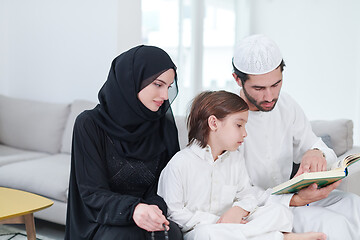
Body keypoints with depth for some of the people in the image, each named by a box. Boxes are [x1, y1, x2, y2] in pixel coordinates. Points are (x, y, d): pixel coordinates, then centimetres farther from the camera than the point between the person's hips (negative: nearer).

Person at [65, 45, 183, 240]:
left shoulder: (165, 126, 2)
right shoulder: (90, 124, -10)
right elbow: (92, 193, -13)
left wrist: (155, 209, -20)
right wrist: (133, 209, -33)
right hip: (103, 222, -3)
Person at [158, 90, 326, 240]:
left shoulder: (235, 159, 8)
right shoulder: (180, 163, -12)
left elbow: (247, 194, 12)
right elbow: (173, 212, -12)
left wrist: (240, 209, -14)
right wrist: (215, 222, -17)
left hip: (230, 226, 5)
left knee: (280, 211, -6)